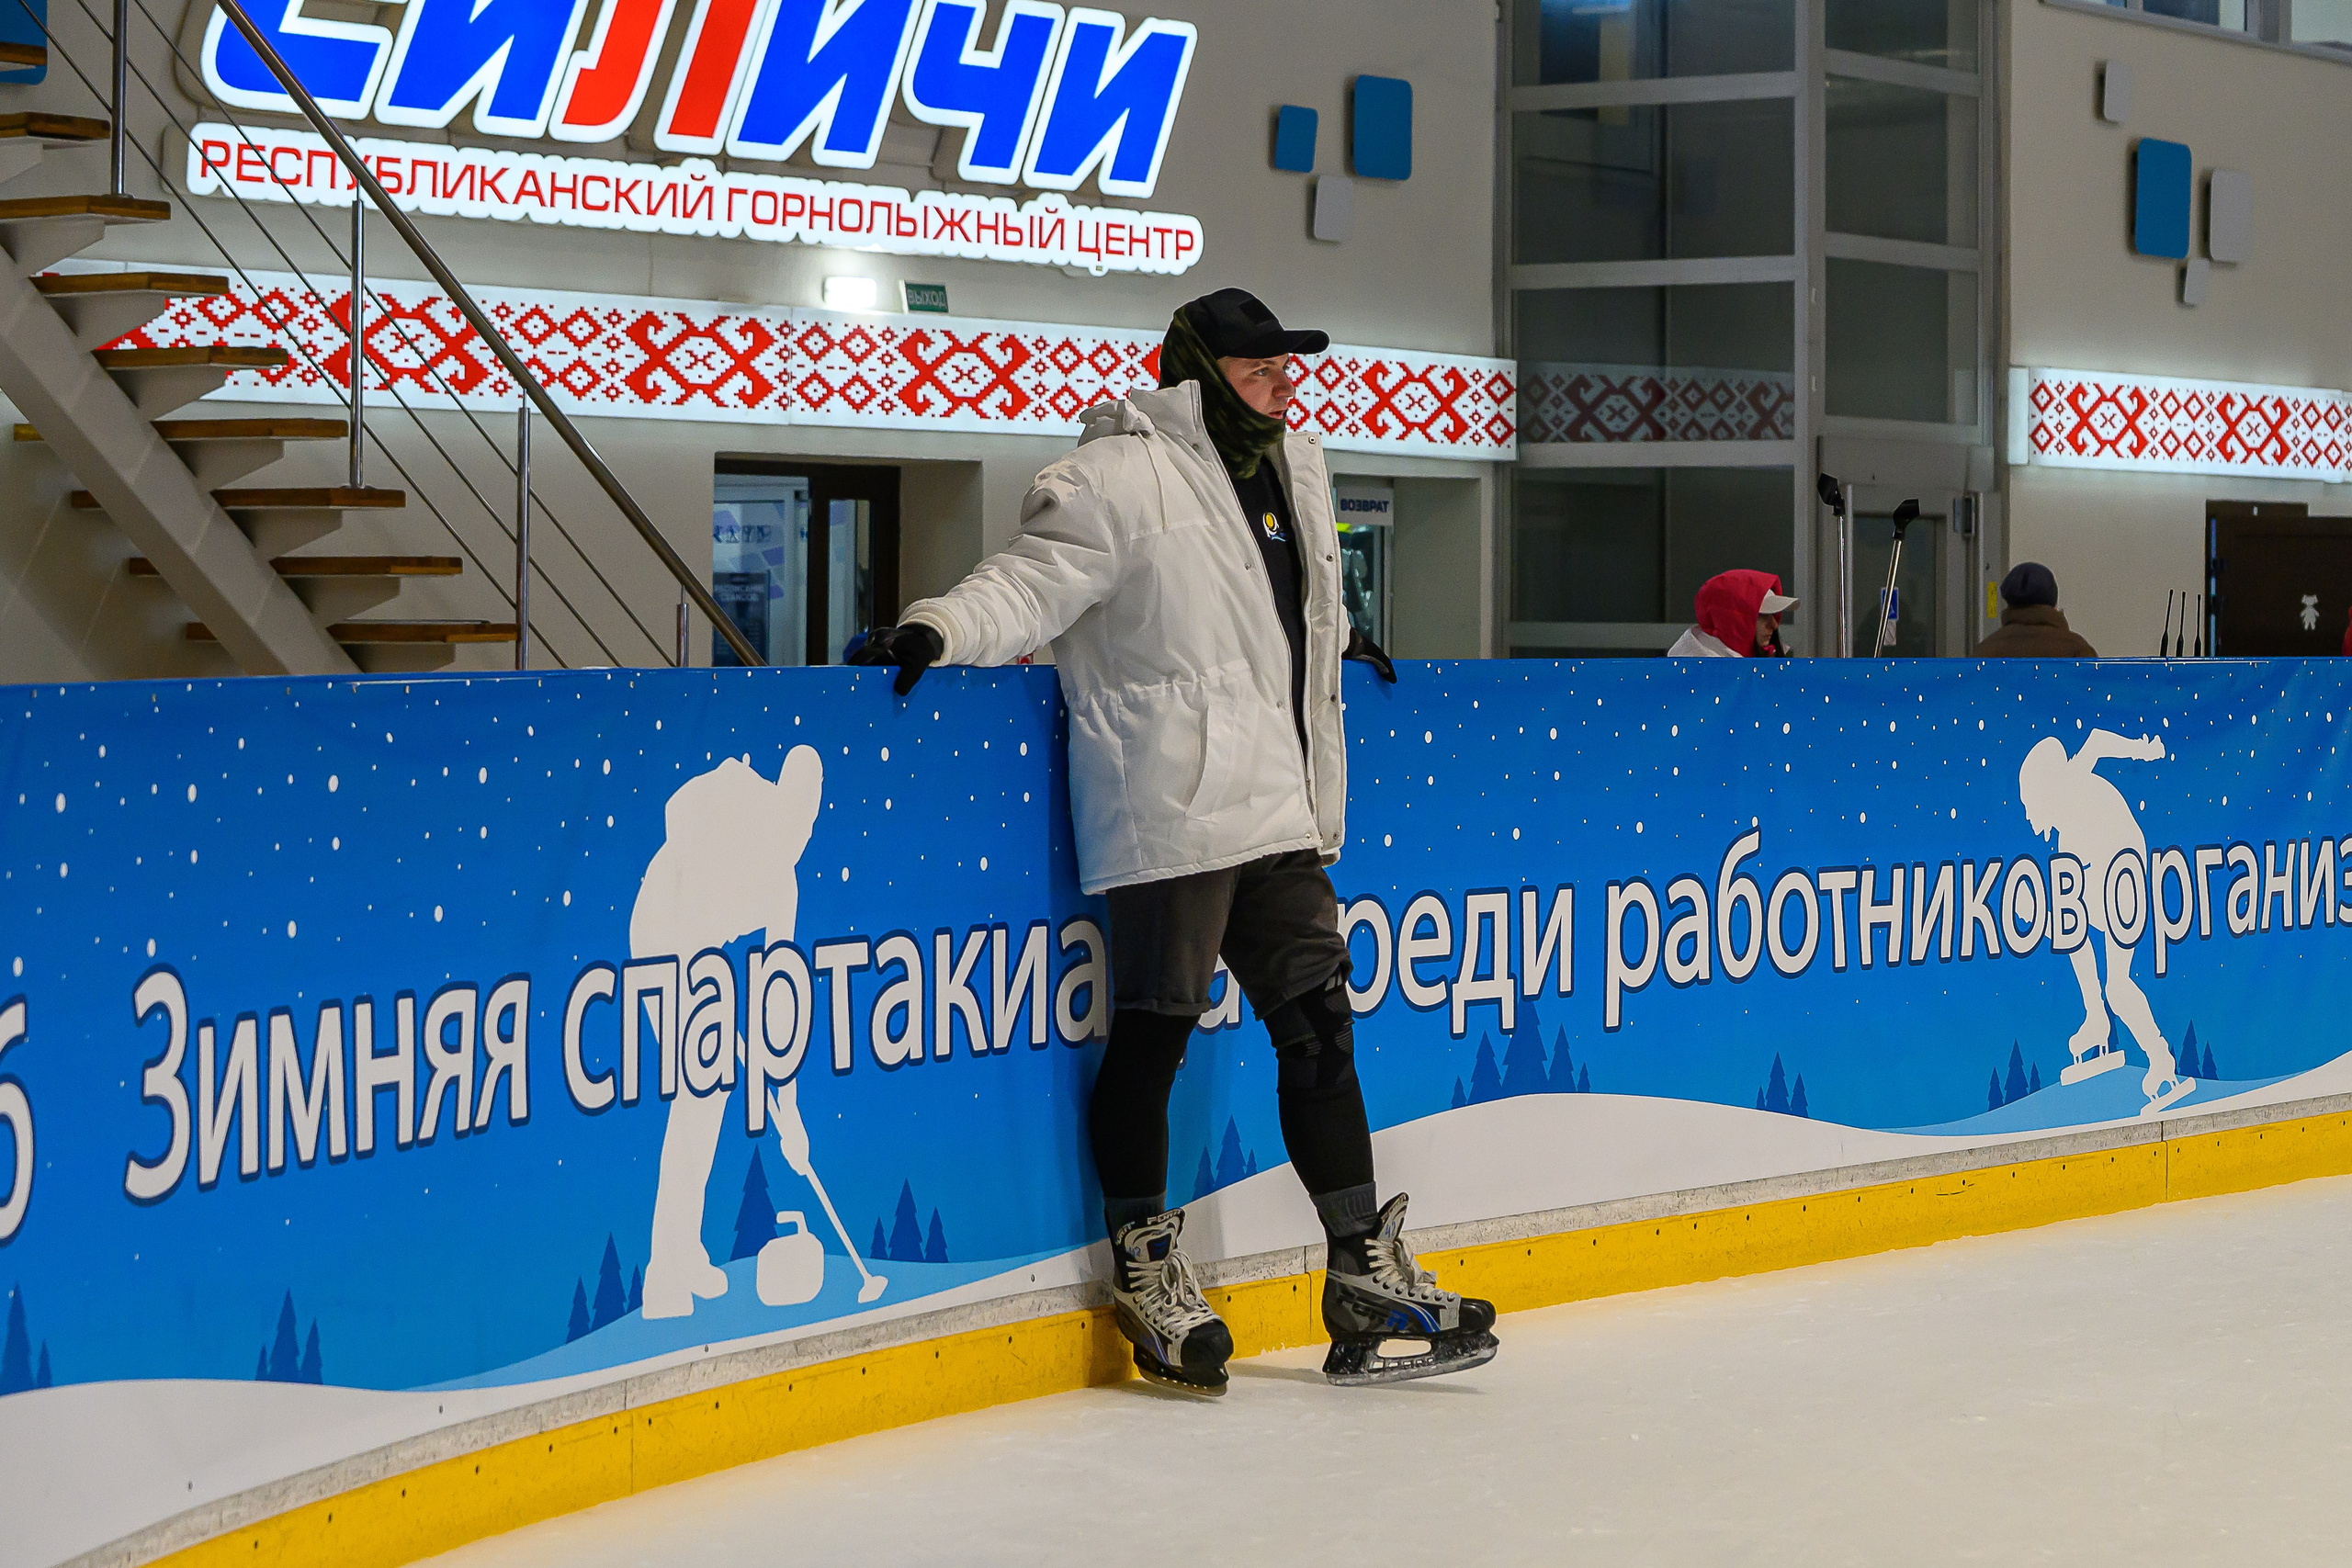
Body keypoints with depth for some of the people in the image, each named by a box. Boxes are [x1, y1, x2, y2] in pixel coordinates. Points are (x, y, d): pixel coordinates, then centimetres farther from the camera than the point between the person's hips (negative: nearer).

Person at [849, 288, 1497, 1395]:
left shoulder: (1295, 469, 18)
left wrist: (1336, 639, 49)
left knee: (1317, 1023, 9)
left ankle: (1369, 1276, 14)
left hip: (1276, 808, 8)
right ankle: (1145, 1273, 11)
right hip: (1170, 806, -8)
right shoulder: (1123, 476, -9)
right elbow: (1034, 582, -15)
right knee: (1155, 1030, -2)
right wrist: (940, 631, -30)